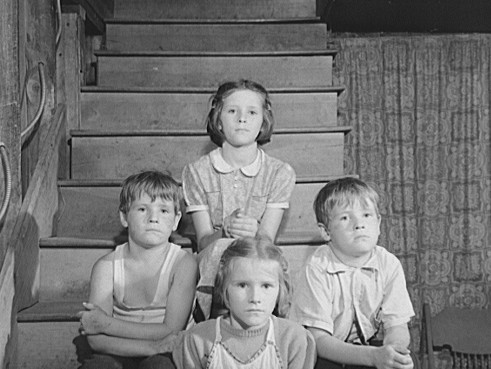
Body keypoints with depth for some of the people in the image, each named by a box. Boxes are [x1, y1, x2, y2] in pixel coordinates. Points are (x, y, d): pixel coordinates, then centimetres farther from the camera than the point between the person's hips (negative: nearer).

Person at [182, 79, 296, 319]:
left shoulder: (280, 173, 3)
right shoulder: (197, 172, 4)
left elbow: (266, 240, -6)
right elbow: (203, 241, -5)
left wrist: (252, 234, -30)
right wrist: (226, 232, -29)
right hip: (210, 272, 0)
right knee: (220, 248, -33)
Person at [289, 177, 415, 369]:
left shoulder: (389, 264, -6)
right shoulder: (317, 268, -16)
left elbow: (396, 326, -6)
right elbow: (319, 339, -18)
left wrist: (394, 349, -30)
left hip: (374, 350, 1)